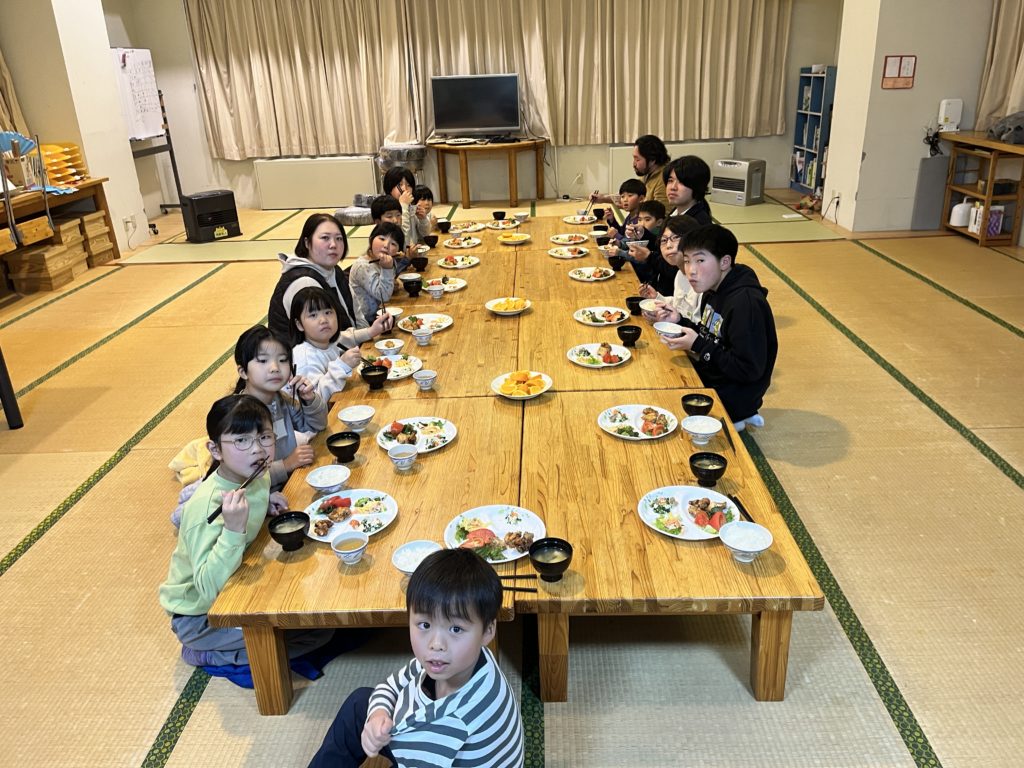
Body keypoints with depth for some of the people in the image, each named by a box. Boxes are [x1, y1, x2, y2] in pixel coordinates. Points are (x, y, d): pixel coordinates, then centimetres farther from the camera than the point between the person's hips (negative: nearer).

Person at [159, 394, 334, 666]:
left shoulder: (257, 475, -6)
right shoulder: (206, 506, -31)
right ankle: (208, 654, -2)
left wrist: (266, 501, -5)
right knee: (319, 628, -16)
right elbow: (208, 589, -35)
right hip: (199, 615, -8)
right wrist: (233, 529, -47)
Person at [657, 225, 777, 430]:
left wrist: (697, 346, -24)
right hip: (710, 376, 9)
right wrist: (679, 322, -3)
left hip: (733, 396, -9)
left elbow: (749, 370, -26)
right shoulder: (714, 291, 2)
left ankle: (731, 421, 8)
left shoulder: (746, 303, -27)